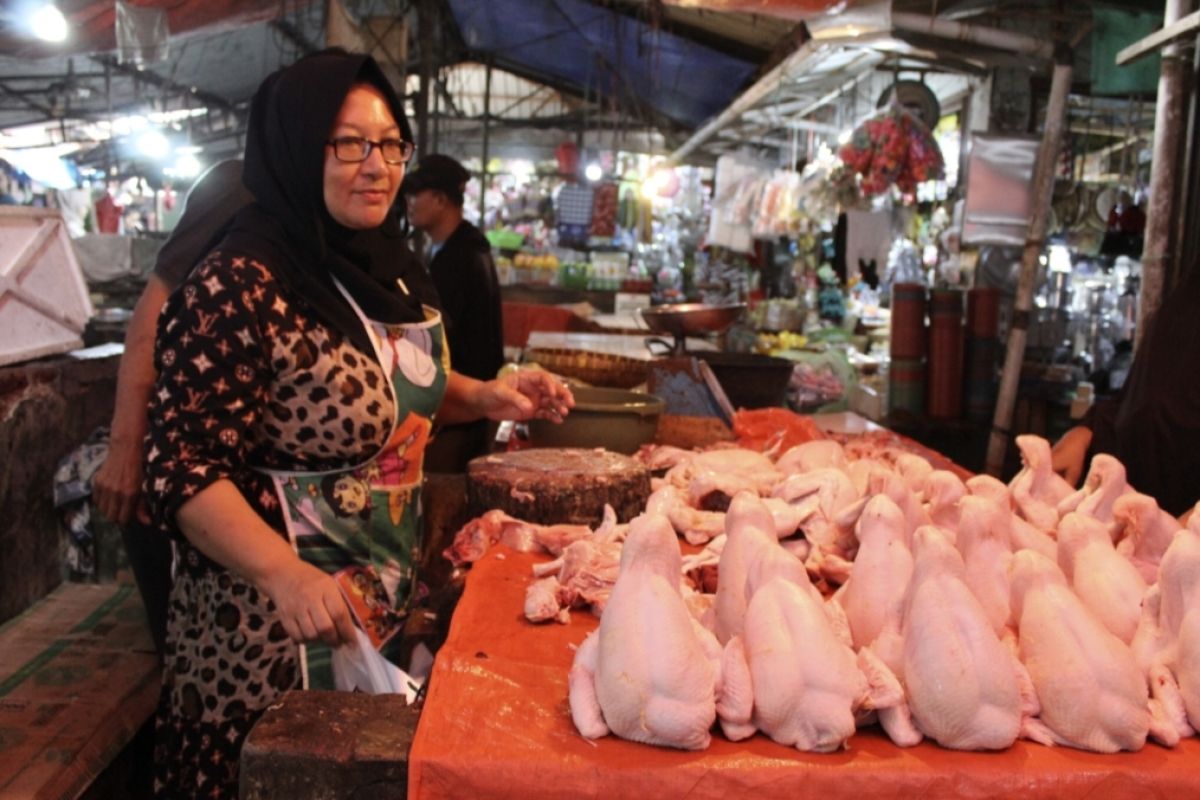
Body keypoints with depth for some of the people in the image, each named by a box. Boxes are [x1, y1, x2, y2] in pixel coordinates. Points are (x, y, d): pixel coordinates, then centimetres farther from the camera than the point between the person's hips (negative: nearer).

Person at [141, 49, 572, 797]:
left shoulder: (386, 265, 2)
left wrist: (487, 397, 0)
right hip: (281, 619, -8)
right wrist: (288, 578, -37)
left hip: (387, 599, 8)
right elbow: (185, 471, -24)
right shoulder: (240, 288, -23)